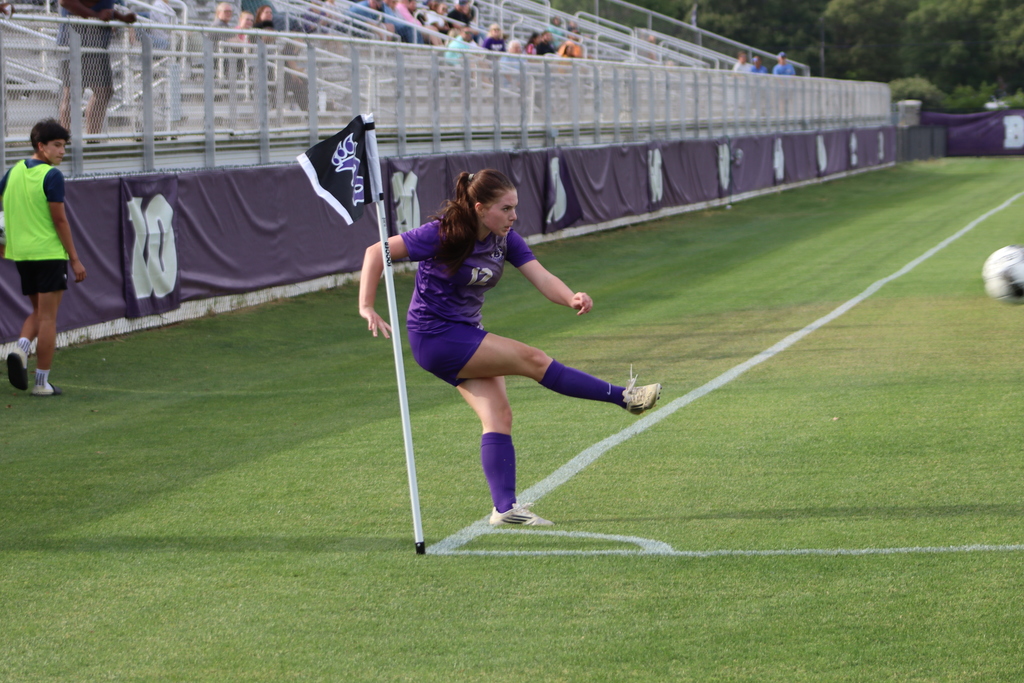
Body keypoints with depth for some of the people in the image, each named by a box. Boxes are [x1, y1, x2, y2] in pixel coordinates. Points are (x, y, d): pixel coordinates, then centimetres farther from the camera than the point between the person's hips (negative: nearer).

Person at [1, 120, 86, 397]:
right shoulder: (52, 176, -13)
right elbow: (60, 220, -14)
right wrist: (74, 259, -8)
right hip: (49, 252, -7)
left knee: (38, 311, 20)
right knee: (47, 316, 0)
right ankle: (42, 382, 1)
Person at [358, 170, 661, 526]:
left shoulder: (505, 239, -1)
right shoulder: (442, 235, -20)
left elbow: (541, 277, -13)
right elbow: (376, 252, -16)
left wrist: (572, 299, -34)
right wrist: (366, 307, -24)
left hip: (467, 333, 8)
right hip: (436, 337, -8)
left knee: (498, 415, -4)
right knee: (531, 359, -14)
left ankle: (505, 507, -4)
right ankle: (624, 398, -7)